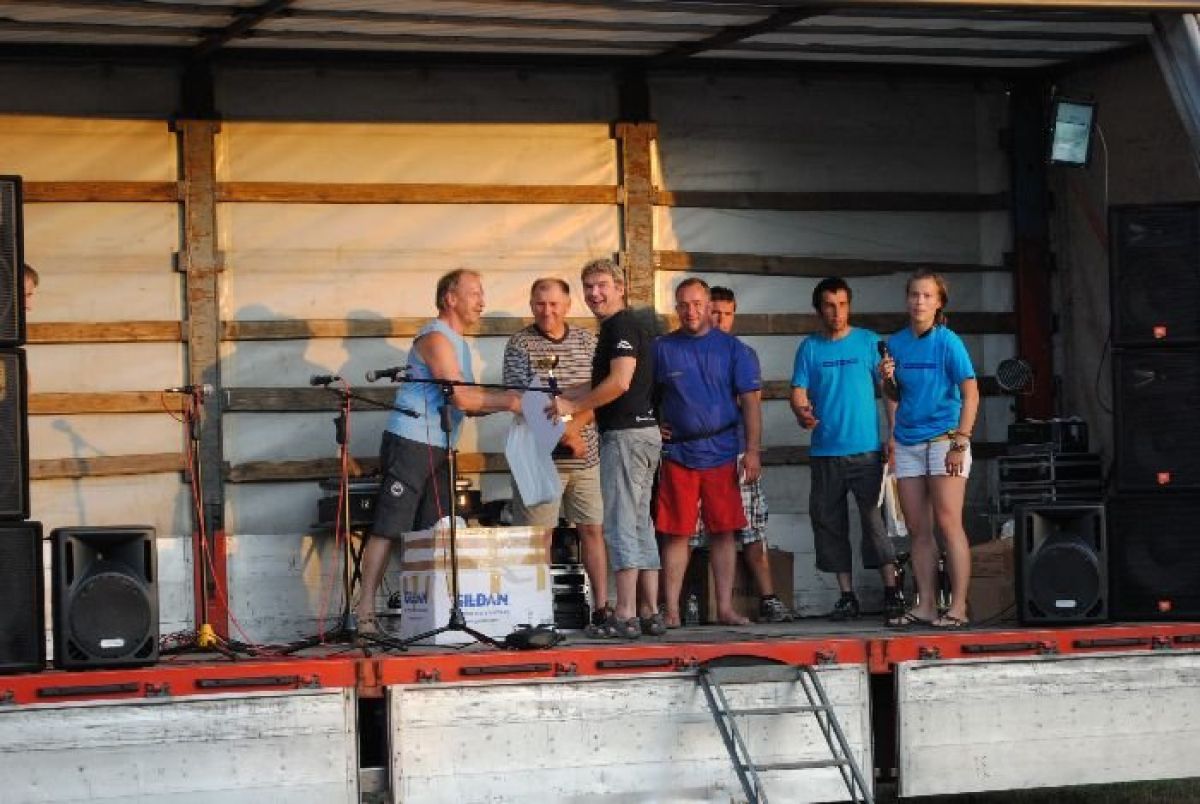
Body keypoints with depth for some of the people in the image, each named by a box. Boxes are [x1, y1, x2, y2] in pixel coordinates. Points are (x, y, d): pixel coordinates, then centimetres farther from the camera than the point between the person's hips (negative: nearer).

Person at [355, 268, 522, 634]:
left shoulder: (457, 343, 22)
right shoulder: (436, 339, -10)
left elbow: (469, 406, 20)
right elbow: (459, 398, -18)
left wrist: (506, 402, 4)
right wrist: (507, 401, -11)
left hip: (438, 450, 10)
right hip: (410, 443, -10)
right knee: (389, 528, -11)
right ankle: (366, 609, -13)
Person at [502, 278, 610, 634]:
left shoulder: (587, 342, 11)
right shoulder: (519, 345, -1)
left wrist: (575, 426, -12)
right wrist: (565, 434, -15)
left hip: (586, 456, 4)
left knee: (593, 529, 5)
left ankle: (602, 607, 11)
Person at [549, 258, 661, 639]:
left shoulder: (622, 326, -12)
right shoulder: (627, 326, 20)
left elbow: (619, 382, -22)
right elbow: (604, 383, 27)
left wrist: (572, 406, -14)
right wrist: (561, 394, 22)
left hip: (626, 433, -10)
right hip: (644, 432, 10)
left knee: (620, 524, -10)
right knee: (640, 524, 11)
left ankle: (624, 616, -12)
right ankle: (649, 614, 12)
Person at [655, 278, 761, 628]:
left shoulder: (732, 349, 6)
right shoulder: (661, 349, 7)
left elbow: (750, 402, 3)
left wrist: (752, 450, -4)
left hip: (722, 453, 0)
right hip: (677, 452, 0)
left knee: (723, 531, 3)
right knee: (676, 533, -1)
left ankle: (725, 607, 9)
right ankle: (671, 610, 2)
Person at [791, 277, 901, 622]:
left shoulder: (869, 342, 5)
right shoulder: (809, 348, 9)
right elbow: (799, 391, 4)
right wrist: (801, 411, -17)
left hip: (866, 449, -3)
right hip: (825, 451, 3)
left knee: (875, 519, -9)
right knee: (829, 523, 4)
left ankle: (891, 591, -7)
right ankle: (847, 596, 11)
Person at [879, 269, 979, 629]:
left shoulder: (947, 342, -6)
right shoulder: (896, 343, 9)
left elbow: (971, 394, -8)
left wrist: (960, 443, -15)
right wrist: (887, 379, -4)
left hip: (943, 438, -5)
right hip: (907, 443, 5)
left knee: (948, 523, -9)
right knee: (918, 529, 6)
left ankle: (958, 608, -8)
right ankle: (925, 606, 10)